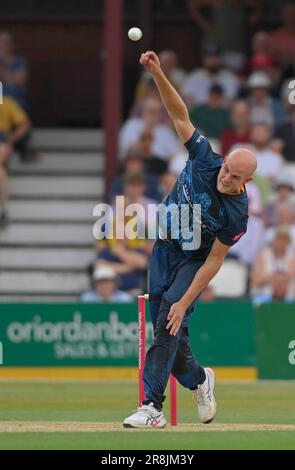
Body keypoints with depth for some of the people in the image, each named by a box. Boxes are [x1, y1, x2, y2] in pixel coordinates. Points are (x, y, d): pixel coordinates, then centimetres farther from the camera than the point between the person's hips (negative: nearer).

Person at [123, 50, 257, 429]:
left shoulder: (237, 213, -26)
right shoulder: (204, 160, -17)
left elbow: (214, 262, -23)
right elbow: (180, 115, -14)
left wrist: (184, 302, -27)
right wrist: (158, 75, -27)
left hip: (193, 261, -5)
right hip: (164, 249, 5)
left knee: (169, 324, -23)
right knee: (165, 329, 5)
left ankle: (152, 407, -25)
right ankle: (199, 379, 34)